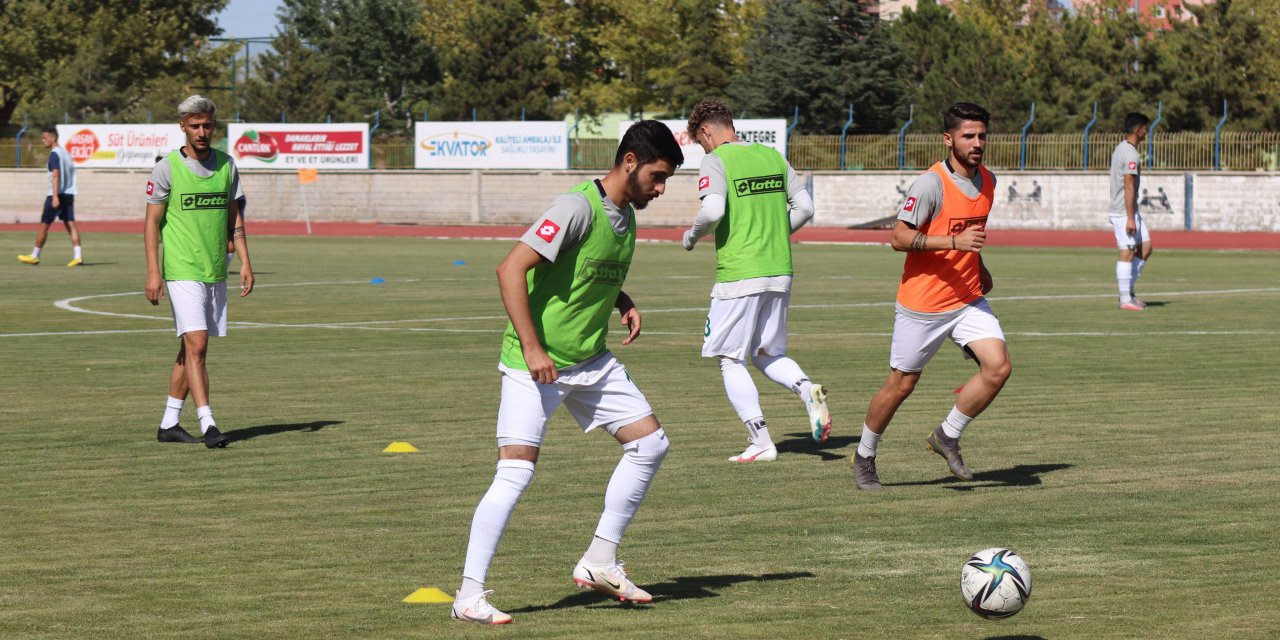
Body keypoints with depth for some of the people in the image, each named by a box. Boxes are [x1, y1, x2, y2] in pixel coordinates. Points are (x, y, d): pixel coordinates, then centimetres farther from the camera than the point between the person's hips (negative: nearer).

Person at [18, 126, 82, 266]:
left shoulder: (54, 154, -11)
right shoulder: (66, 153, 16)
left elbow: (55, 175, -20)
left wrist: (55, 197, -25)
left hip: (56, 195, -8)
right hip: (69, 195, 8)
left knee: (44, 224, 3)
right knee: (70, 224, 0)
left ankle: (34, 256, 12)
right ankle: (78, 256, -11)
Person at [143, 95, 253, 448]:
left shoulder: (226, 165, 8)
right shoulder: (167, 168, -6)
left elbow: (234, 218, 15)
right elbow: (152, 221, -5)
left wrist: (245, 262, 6)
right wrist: (153, 271, -12)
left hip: (215, 273, 5)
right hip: (182, 270, -5)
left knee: (191, 348, 10)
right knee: (196, 344, -15)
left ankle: (169, 423, 19)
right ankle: (207, 424, -19)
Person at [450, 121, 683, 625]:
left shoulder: (626, 216, 8)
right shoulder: (578, 208, -19)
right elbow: (511, 269, -24)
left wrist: (623, 304, 7)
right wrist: (532, 348, -26)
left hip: (591, 361, 9)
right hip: (536, 365, -9)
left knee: (650, 443, 5)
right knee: (516, 471, -14)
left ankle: (600, 564, 14)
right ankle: (469, 596, -8)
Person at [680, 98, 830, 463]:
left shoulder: (715, 161, -7)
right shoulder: (773, 156, 11)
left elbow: (713, 211, -21)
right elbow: (804, 207, 10)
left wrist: (692, 236, -1)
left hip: (738, 274, -6)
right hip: (780, 271, 6)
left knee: (730, 361, 4)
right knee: (768, 355, 18)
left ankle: (760, 442, -4)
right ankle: (808, 391, -10)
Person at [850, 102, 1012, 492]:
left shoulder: (987, 181, 5)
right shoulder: (930, 184, -18)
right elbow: (899, 237, -22)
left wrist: (979, 267, 14)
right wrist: (954, 242, -30)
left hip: (969, 300, 6)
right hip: (922, 304, -6)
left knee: (998, 368, -12)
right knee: (901, 385, 4)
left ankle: (947, 437, 8)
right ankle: (864, 457, 26)